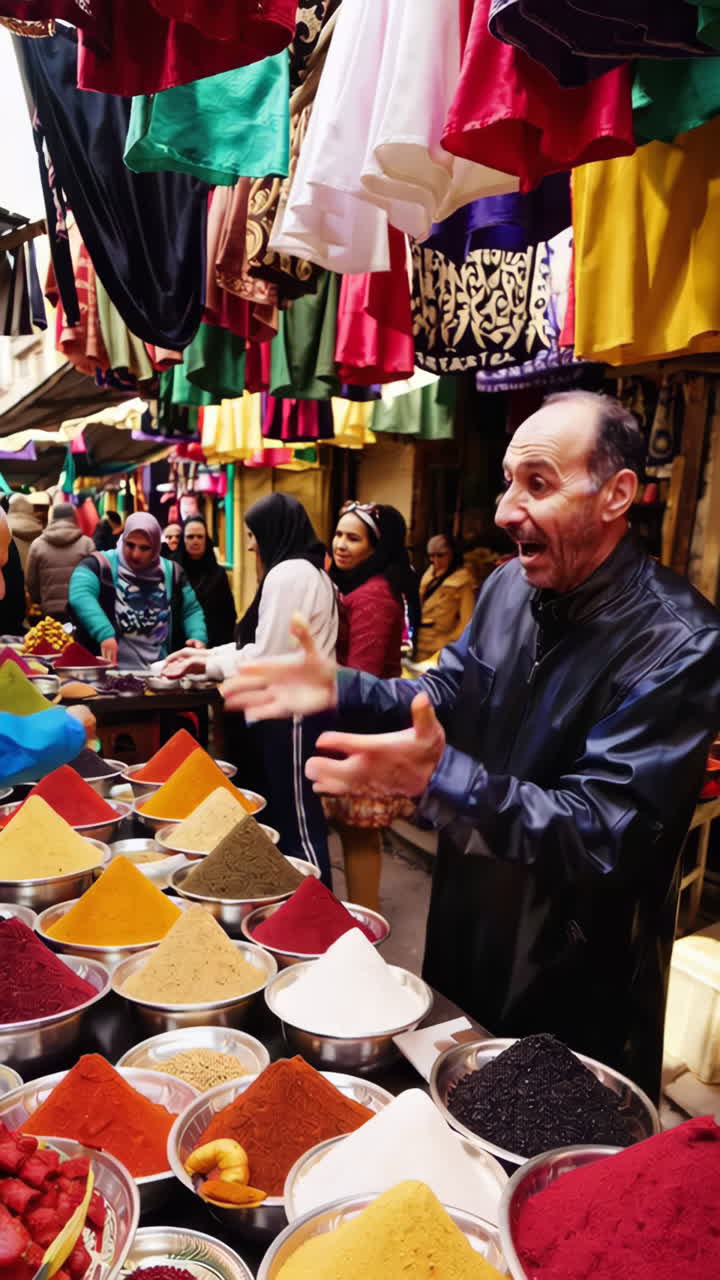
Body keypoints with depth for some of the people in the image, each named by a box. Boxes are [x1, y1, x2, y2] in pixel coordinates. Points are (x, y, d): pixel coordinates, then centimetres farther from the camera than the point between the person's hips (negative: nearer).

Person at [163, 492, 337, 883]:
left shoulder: (288, 574, -15)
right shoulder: (307, 571, 18)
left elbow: (266, 657, -18)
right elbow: (268, 644, 19)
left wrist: (208, 664, -3)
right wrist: (206, 654, 15)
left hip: (291, 711, -11)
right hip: (298, 705, 11)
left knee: (296, 820, -3)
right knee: (286, 816, 16)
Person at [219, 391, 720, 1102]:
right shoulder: (509, 585, -3)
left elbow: (605, 835, -30)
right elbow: (447, 694, 8)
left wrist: (440, 779, -41)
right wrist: (339, 688, -8)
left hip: (575, 989, -6)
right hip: (464, 933, 6)